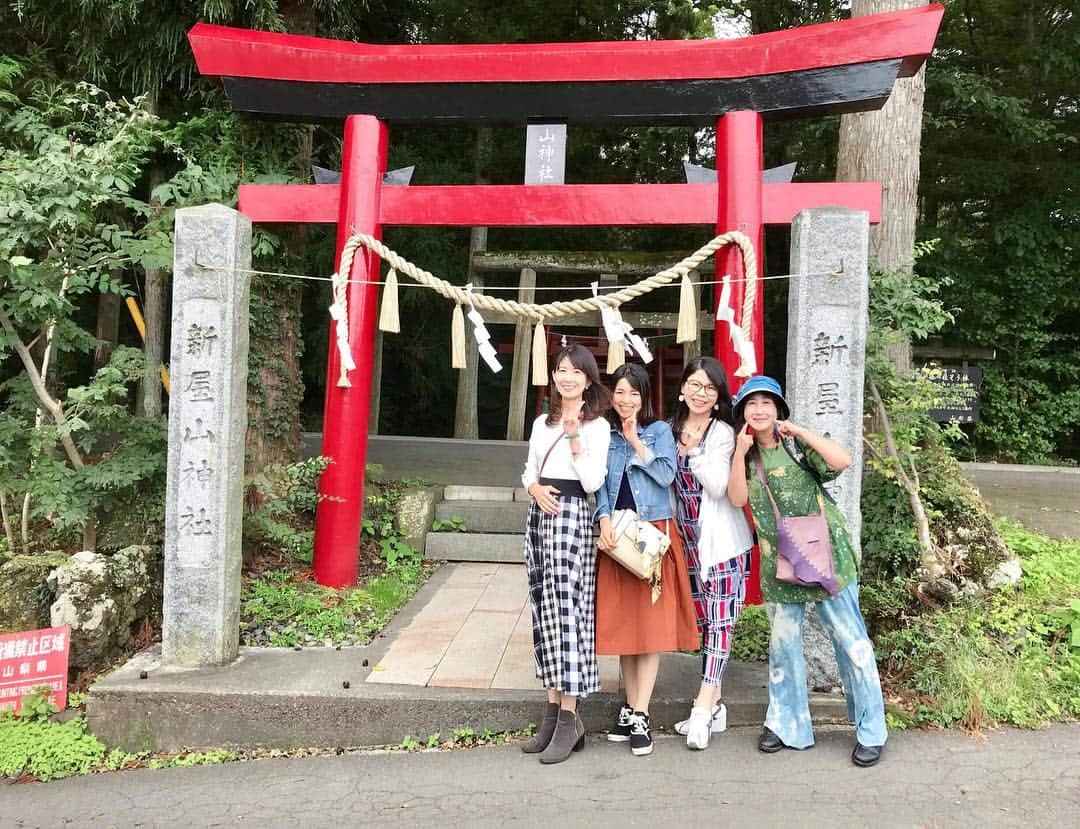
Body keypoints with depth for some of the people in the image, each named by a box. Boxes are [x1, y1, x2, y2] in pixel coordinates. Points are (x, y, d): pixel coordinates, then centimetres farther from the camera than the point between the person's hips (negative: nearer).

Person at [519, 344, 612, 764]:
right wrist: (535, 489, -3)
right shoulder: (542, 423, 16)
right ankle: (553, 710, 15)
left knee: (566, 609, -10)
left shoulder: (597, 426, -1)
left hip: (572, 516, -6)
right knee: (544, 611, 7)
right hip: (539, 515, 6)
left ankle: (569, 719, -3)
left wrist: (576, 438, -15)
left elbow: (593, 482, -9)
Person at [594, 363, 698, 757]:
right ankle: (631, 705, 21)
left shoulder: (660, 430, 4)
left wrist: (637, 443, -10)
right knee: (621, 621, 7)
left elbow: (667, 475, -7)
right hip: (615, 535, 2)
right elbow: (599, 481, 2)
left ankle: (640, 714, 1)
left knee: (651, 620, -4)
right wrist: (604, 519, -13)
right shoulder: (604, 433, 9)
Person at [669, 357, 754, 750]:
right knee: (702, 621, 11)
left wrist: (694, 450, -20)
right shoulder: (672, 430, 9)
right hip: (689, 541, 6)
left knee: (720, 620, -6)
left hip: (721, 540, -6)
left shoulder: (722, 433, -7)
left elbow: (717, 487, -16)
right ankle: (714, 705, 20)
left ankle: (703, 708, -5)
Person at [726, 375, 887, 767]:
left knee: (850, 640, 1)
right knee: (783, 643, 12)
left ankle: (871, 731, 14)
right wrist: (741, 452, -12)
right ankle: (786, 723, 28)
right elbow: (737, 498, -6)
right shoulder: (746, 455, 8)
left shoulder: (797, 445, -4)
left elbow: (842, 460, -21)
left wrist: (798, 431, -15)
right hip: (779, 564, 4)